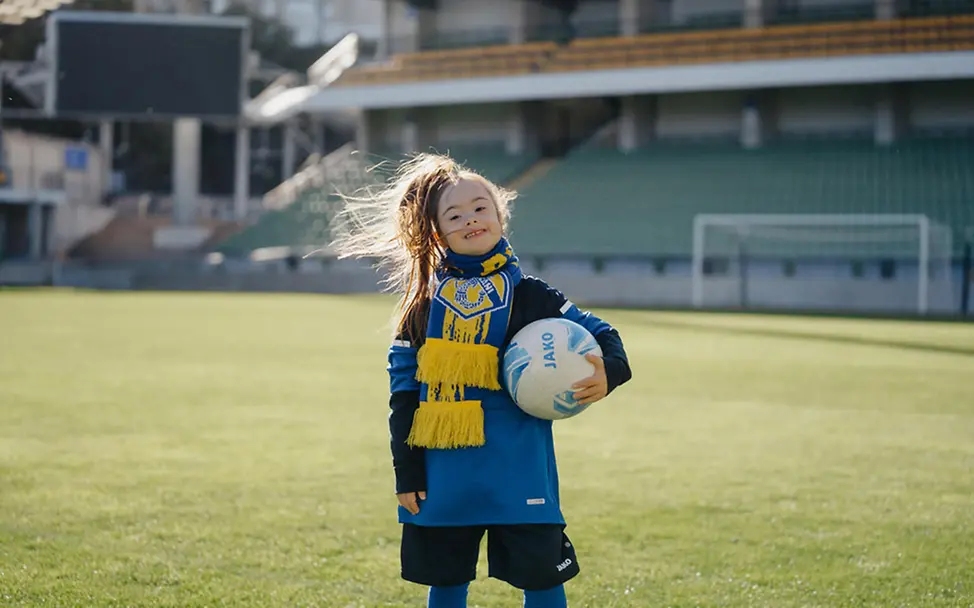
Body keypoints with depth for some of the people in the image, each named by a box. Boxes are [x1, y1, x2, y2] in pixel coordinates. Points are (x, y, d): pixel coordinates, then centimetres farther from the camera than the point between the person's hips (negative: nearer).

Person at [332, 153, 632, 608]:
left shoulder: (526, 294, 3)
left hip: (516, 468, -2)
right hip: (443, 470, 2)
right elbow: (403, 389, 7)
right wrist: (406, 472, 3)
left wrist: (608, 372, -19)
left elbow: (598, 333, 4)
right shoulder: (425, 300, 7)